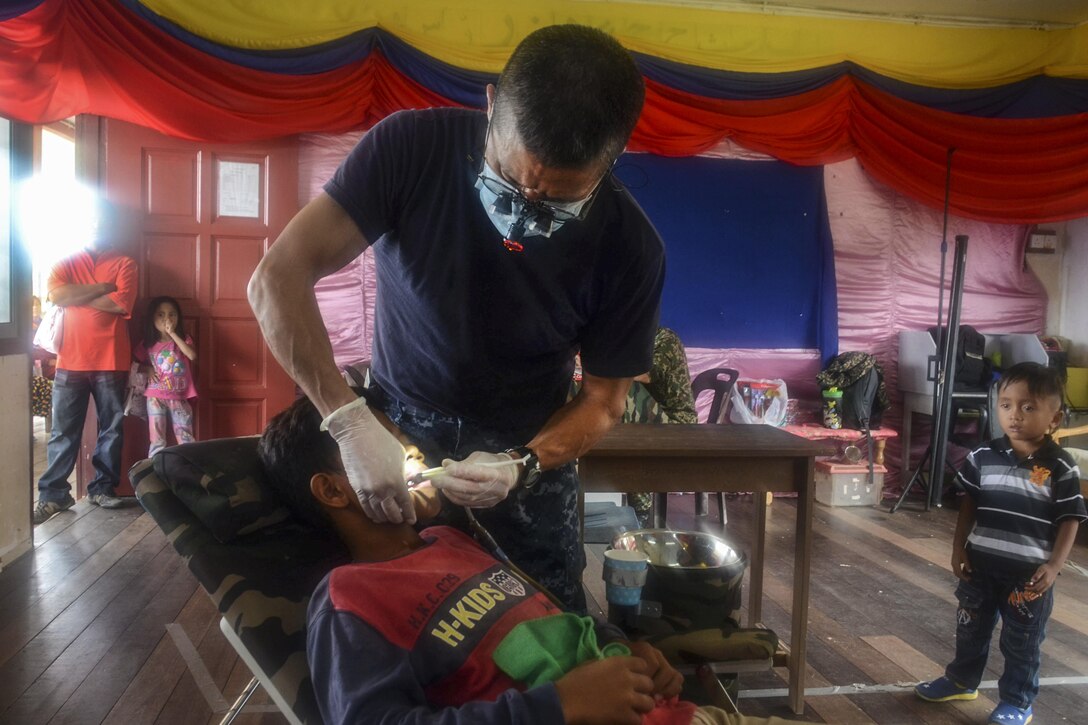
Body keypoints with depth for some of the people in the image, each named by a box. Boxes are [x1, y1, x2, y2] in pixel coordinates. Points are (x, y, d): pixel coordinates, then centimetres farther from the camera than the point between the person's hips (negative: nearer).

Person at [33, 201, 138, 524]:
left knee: (111, 428, 6)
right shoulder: (67, 262, 11)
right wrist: (101, 288, -11)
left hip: (111, 362, -1)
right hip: (71, 361, 1)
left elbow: (121, 304, -12)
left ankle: (102, 488, 18)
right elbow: (56, 294, -9)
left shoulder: (125, 265, 5)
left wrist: (76, 297, -6)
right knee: (63, 431, 2)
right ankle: (53, 494, 7)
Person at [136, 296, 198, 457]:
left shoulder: (183, 340, 1)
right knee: (157, 441, 2)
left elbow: (192, 355, -19)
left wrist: (173, 334, -19)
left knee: (187, 441, 2)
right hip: (156, 398, 1)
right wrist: (148, 369, -6)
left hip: (179, 398, 0)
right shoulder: (147, 344, 4)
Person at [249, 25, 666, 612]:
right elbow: (279, 278, -26)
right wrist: (351, 423, -35)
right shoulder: (412, 146, -24)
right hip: (393, 426, 0)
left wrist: (523, 465, -27)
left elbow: (602, 399, -9)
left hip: (531, 447, 0)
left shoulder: (631, 248, -21)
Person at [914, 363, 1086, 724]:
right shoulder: (983, 457, -5)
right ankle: (961, 680, 41)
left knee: (1022, 642, 11)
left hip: (1029, 572, -3)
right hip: (981, 564, 4)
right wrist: (958, 548, 1)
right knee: (970, 629, 21)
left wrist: (1054, 565, -15)